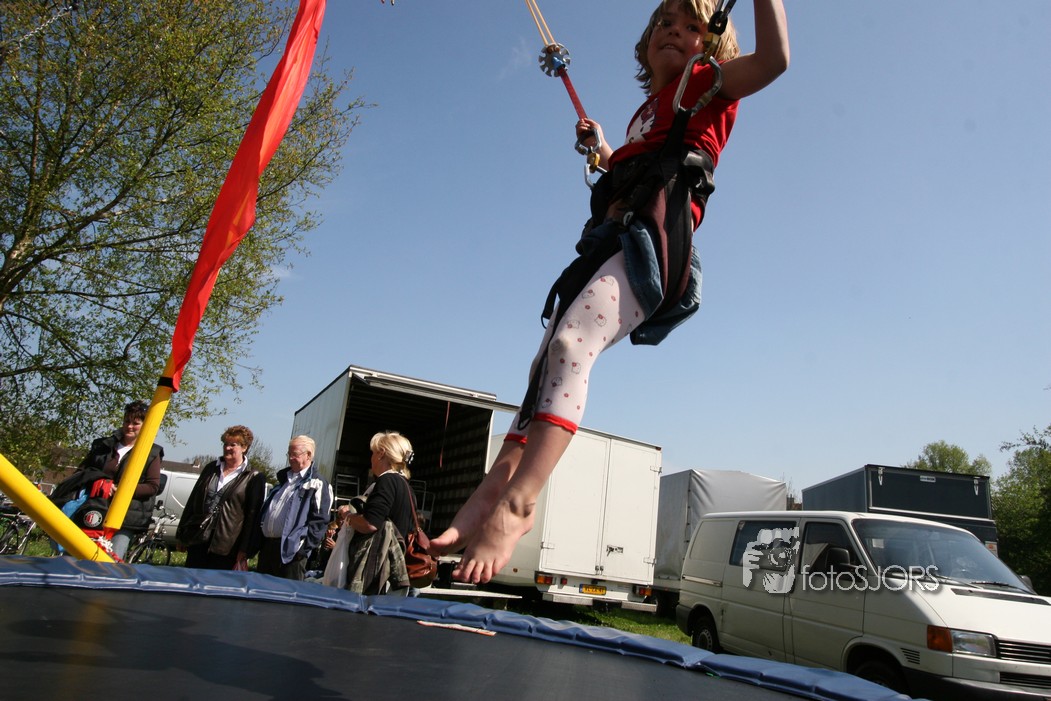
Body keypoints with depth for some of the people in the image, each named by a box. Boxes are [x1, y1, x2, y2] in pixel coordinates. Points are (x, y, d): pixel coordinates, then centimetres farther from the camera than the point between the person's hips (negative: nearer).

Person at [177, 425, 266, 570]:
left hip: (225, 546, -5)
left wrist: (244, 550, -10)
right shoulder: (211, 469, 13)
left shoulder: (254, 478, -4)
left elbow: (252, 516, -6)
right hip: (197, 538, 5)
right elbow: (192, 501, 17)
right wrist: (182, 532, 13)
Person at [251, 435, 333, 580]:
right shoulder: (283, 478, 20)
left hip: (290, 551, -8)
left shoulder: (318, 485, -6)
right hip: (267, 545, 8)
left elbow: (319, 521, -13)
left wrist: (303, 546, -18)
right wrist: (257, 541, 16)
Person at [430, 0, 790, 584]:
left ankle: (516, 504, -35)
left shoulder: (705, 86, 12)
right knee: (550, 361, -1)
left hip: (652, 239, -9)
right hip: (614, 239, 10)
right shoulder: (648, 111, 32)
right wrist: (602, 149, 42)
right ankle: (494, 491, -5)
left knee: (569, 344, -29)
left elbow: (773, 59, -9)